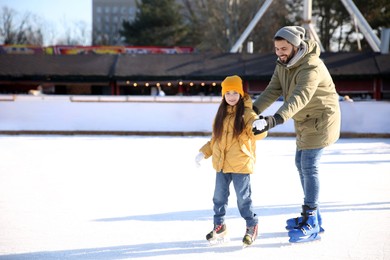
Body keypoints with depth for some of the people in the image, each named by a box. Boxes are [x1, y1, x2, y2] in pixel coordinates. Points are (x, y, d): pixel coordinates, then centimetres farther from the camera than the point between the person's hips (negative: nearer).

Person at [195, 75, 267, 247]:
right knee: (219, 197, 13)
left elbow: (257, 134, -22)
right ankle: (219, 226, 27)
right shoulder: (221, 114, 10)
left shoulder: (247, 113, -9)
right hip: (221, 163, 6)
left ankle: (251, 226, 18)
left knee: (243, 198, 1)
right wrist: (204, 153, 10)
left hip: (241, 164, -6)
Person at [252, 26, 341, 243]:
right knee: (301, 164, 14)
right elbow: (273, 91, -6)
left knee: (309, 166, -14)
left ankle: (311, 225, -10)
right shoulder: (283, 64, 0)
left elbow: (299, 98, -43)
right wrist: (253, 110, -22)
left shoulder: (311, 67, -30)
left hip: (321, 119, -10)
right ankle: (313, 216, 26)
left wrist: (274, 120, -55)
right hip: (305, 120, 10)